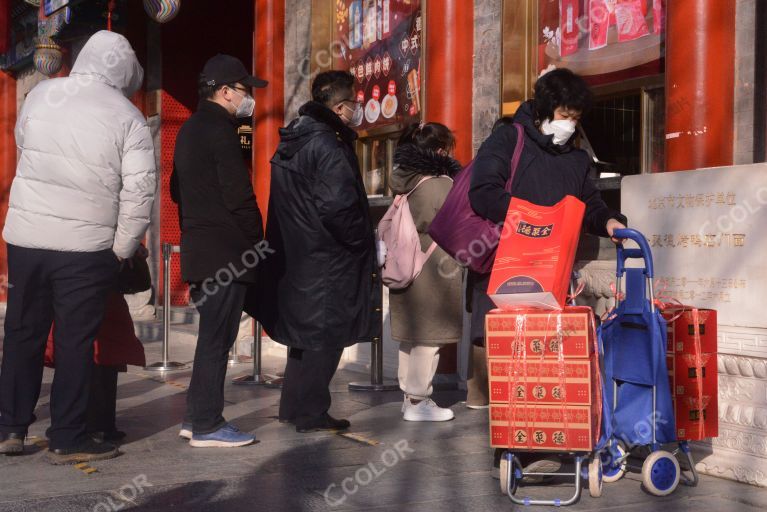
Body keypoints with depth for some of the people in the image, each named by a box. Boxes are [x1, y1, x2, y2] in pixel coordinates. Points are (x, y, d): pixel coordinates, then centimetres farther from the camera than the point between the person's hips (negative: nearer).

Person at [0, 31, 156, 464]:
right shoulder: (128, 117, -7)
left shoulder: (41, 94, 4)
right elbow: (139, 192, -10)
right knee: (75, 342, 5)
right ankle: (68, 440, 11)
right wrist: (122, 250, 0)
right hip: (85, 246, -4)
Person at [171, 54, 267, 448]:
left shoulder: (190, 129, 18)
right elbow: (239, 196, -17)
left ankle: (196, 417, 21)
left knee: (213, 336, 15)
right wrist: (257, 245, -7)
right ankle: (207, 426, 1)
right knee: (217, 338, -4)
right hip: (227, 251, -10)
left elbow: (178, 191, 22)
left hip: (198, 249, 10)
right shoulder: (220, 131, -12)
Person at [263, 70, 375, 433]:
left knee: (304, 330, 18)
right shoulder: (328, 147, -19)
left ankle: (293, 408, 27)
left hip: (295, 254, 10)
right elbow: (338, 207, -27)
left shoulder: (294, 139, 12)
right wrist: (364, 242, -13)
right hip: (326, 261, -10)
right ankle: (311, 413, 7)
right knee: (325, 335, 1)